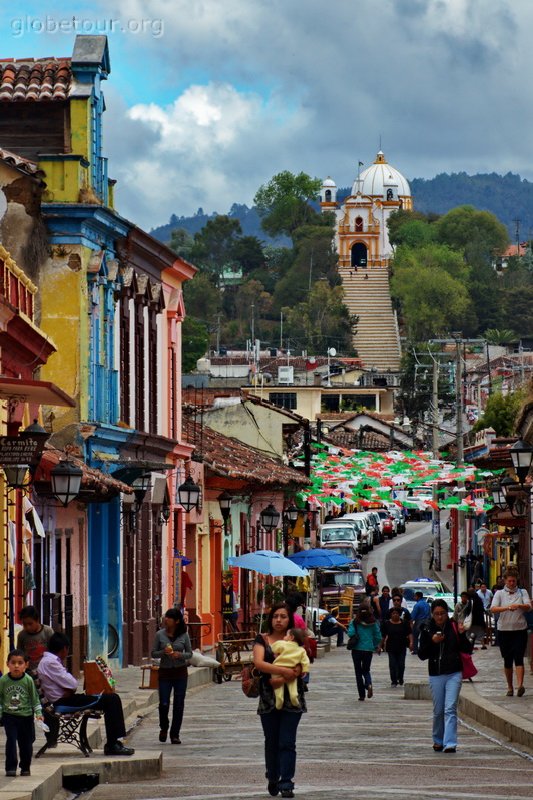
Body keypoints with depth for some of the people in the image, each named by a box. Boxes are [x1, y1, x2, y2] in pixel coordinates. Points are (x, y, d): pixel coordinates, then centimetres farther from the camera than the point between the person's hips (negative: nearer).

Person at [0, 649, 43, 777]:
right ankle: (11, 768, -5)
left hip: (26, 715, 0)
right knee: (11, 740, -10)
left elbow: (35, 698, 1)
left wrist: (38, 713, -4)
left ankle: (25, 767, 21)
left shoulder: (28, 680, -8)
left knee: (26, 743, 7)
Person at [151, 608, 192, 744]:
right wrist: (164, 652, -17)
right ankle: (163, 728, 22)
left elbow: (190, 654, 4)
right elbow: (153, 653, 2)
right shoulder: (160, 634, -1)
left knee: (179, 705, 2)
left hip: (180, 672, 0)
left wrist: (179, 655, -16)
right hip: (165, 672, 0)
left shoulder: (184, 635, -1)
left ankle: (175, 735, 13)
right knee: (164, 704, -6)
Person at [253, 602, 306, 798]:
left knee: (287, 742, -6)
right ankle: (272, 779, 26)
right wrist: (283, 670, -23)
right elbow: (258, 662, -15)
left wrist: (282, 679, -23)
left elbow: (299, 670, -7)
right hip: (269, 699, 1)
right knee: (271, 742, 11)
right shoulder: (262, 639, 3)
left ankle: (286, 783, -7)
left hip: (291, 699, -1)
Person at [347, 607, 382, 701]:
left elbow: (350, 633, -19)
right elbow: (378, 636, 1)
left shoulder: (355, 622, -7)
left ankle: (362, 694, 6)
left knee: (358, 672, 9)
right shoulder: (373, 623, -1)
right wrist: (377, 646, 17)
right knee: (366, 670, 17)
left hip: (357, 649, -2)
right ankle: (369, 685, -15)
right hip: (369, 649, 2)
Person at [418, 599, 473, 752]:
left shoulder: (454, 627, 0)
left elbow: (468, 650, 1)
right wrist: (432, 642, -15)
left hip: (454, 674, -1)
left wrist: (462, 634, -15)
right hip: (436, 675, 2)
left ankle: (450, 743, -16)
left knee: (450, 709, -11)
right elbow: (421, 655, 0)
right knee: (438, 711, 9)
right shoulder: (427, 631, 2)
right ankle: (438, 741, 28)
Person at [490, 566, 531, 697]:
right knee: (507, 660, 7)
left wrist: (518, 606, -31)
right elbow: (493, 609, -11)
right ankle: (510, 687, 17)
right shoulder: (499, 594, 4)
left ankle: (520, 685, -24)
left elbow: (528, 606, -10)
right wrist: (508, 608, -28)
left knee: (518, 658, -13)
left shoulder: (522, 592, 6)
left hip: (520, 630, -1)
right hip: (504, 630, 1)